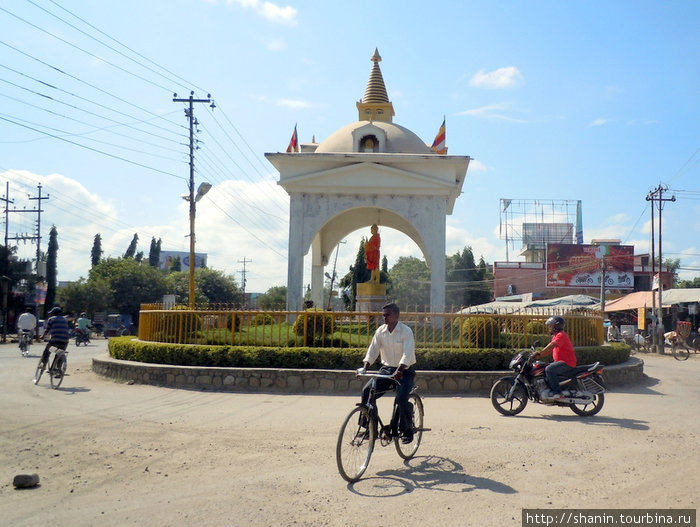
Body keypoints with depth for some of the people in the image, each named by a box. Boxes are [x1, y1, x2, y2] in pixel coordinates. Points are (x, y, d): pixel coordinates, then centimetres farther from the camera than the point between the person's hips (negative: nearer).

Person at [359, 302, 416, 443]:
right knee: (366, 391, -15)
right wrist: (365, 367, -20)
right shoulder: (380, 331, 2)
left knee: (402, 398, -26)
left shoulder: (406, 331, -13)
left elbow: (407, 354, -24)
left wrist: (399, 371, -39)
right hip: (386, 369, 5)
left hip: (405, 371, -5)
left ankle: (407, 430, -3)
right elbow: (372, 350, -3)